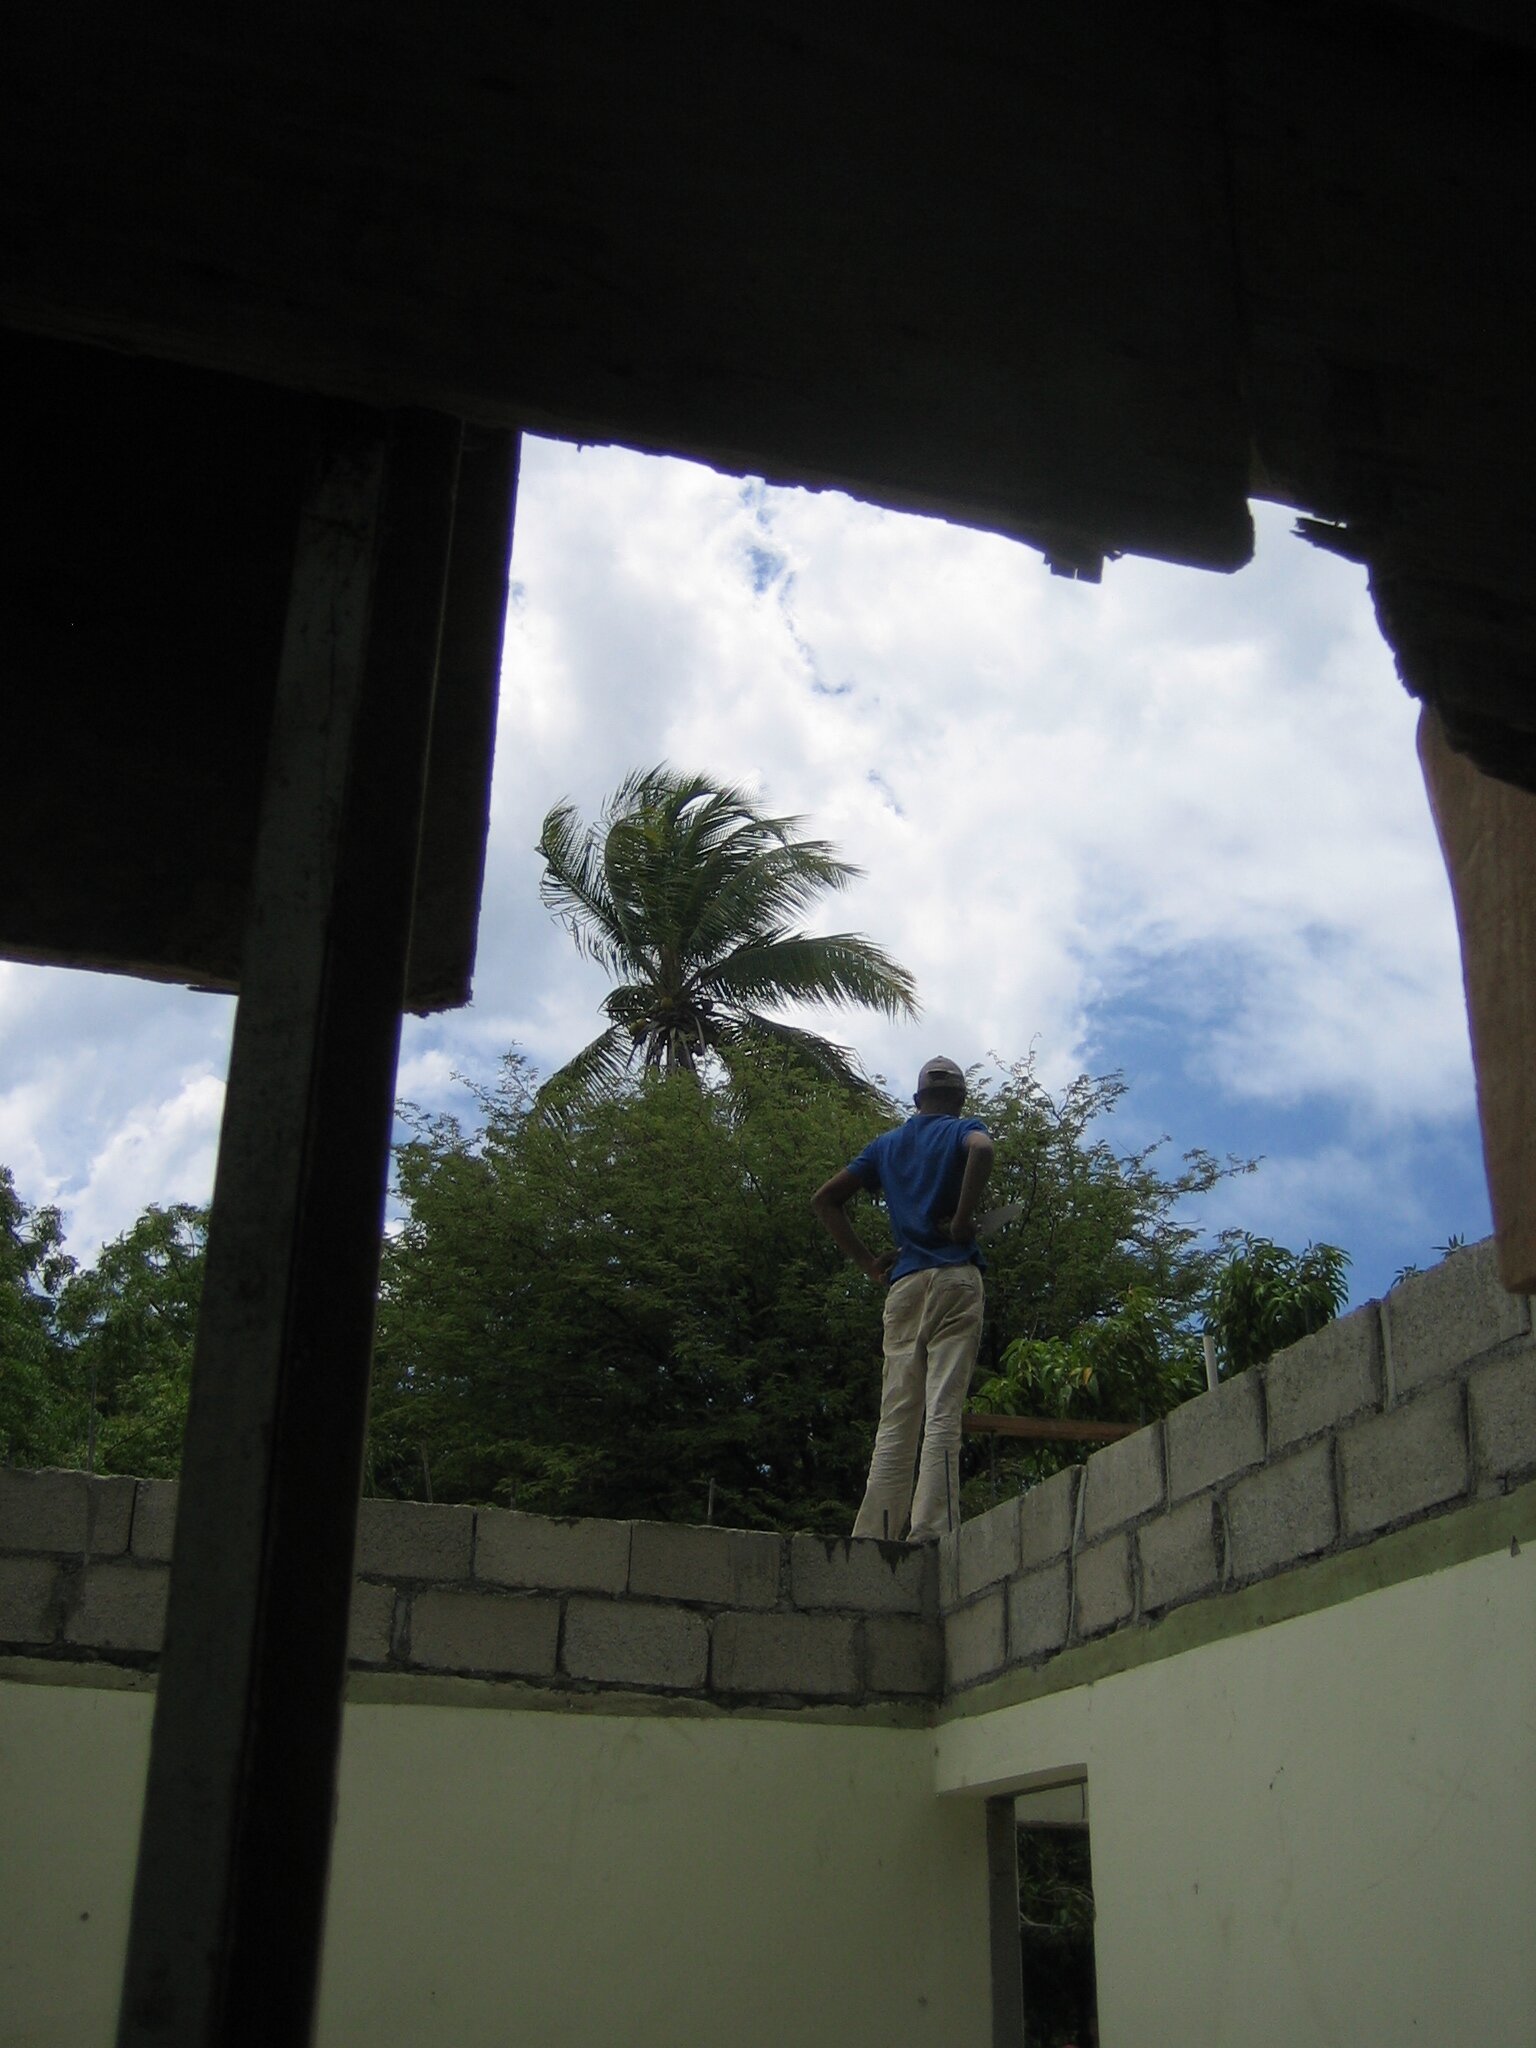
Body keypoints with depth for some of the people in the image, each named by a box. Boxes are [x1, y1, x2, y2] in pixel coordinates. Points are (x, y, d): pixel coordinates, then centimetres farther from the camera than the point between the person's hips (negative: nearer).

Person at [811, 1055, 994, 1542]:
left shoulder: (887, 1144, 21)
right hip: (955, 1278, -4)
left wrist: (868, 1262, 15)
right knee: (943, 1411, -10)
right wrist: (962, 1221, -12)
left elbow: (824, 1199, 20)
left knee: (895, 1419, 3)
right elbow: (981, 1150, -19)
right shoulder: (963, 1130, 7)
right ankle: (930, 1530, -19)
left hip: (903, 1284, 4)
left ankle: (874, 1535, -4)